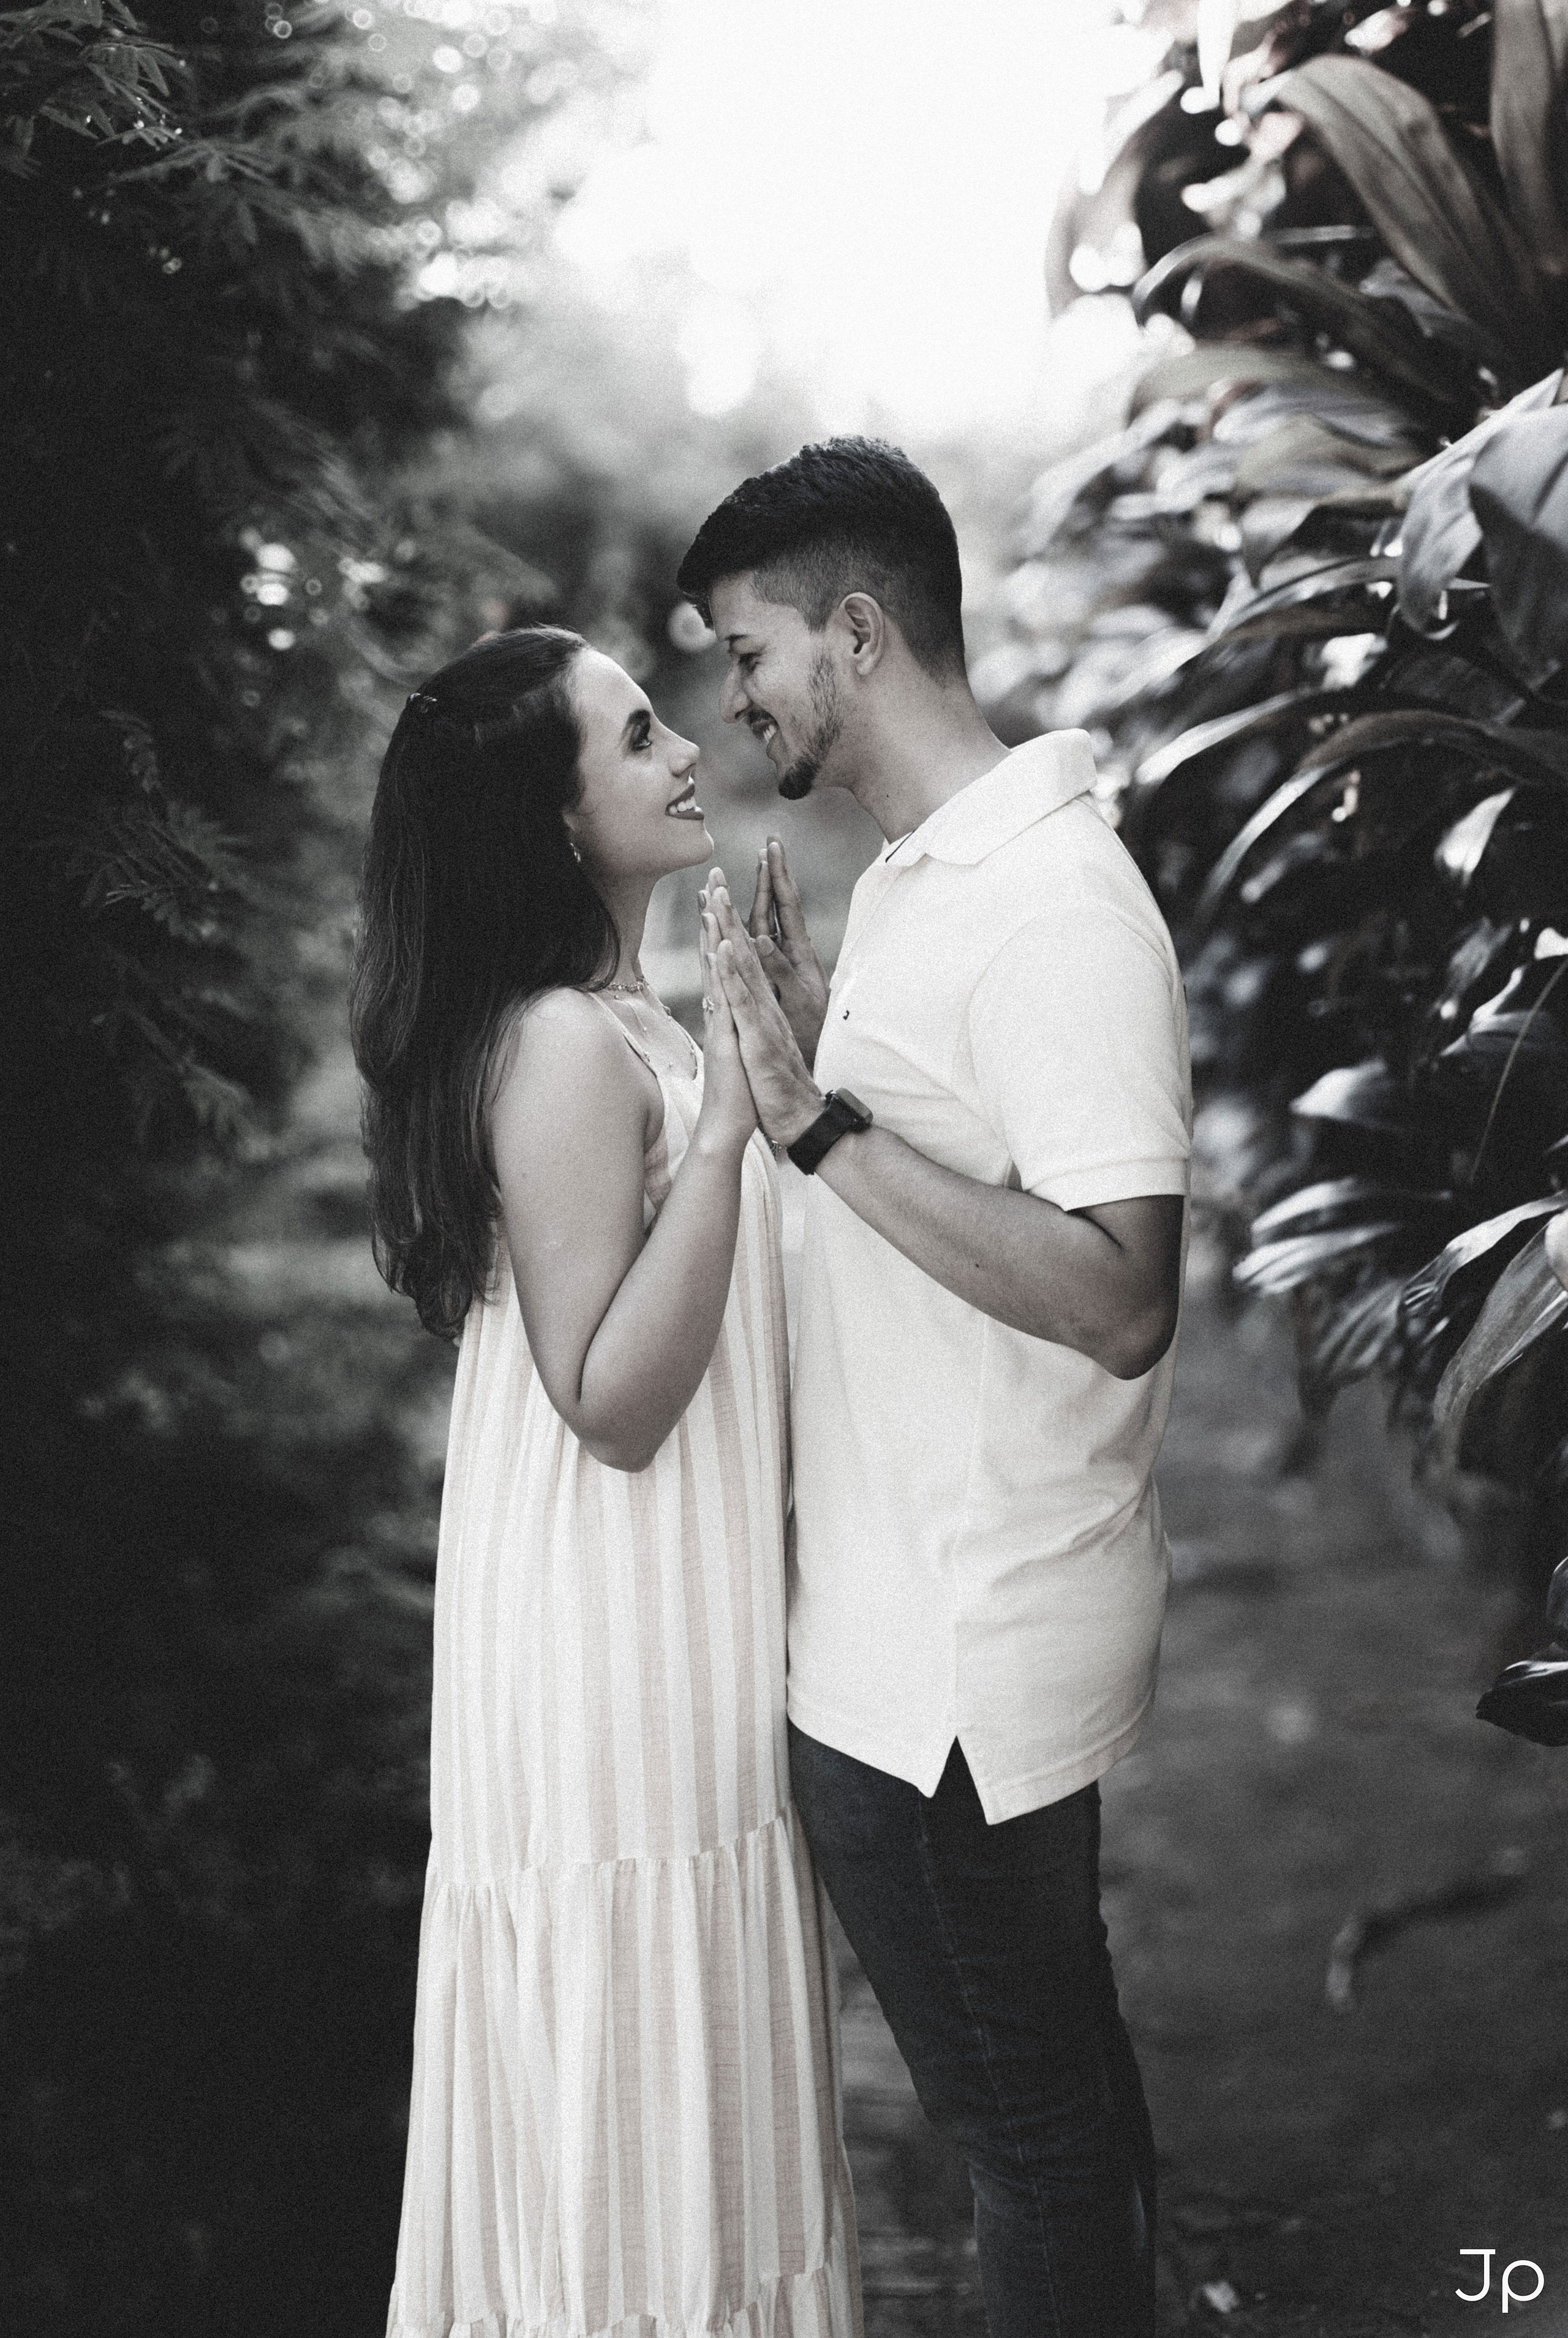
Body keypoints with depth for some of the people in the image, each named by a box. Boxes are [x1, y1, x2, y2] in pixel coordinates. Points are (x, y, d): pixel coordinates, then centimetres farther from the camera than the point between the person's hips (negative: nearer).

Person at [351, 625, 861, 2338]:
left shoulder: (624, 1026, 11)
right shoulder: (565, 1047, -20)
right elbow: (612, 1399, -23)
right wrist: (729, 1122, -28)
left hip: (680, 1632, 10)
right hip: (618, 1646, -10)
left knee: (691, 2089, 20)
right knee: (642, 2078, 3)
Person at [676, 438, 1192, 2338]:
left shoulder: (1052, 911, -21)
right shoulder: (920, 877, 10)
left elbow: (1117, 1300, -27)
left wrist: (823, 1125, -28)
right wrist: (812, 1057, 6)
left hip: (952, 1668, -10)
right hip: (942, 1627, 10)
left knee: (1026, 2110, 7)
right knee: (1058, 2066, 23)